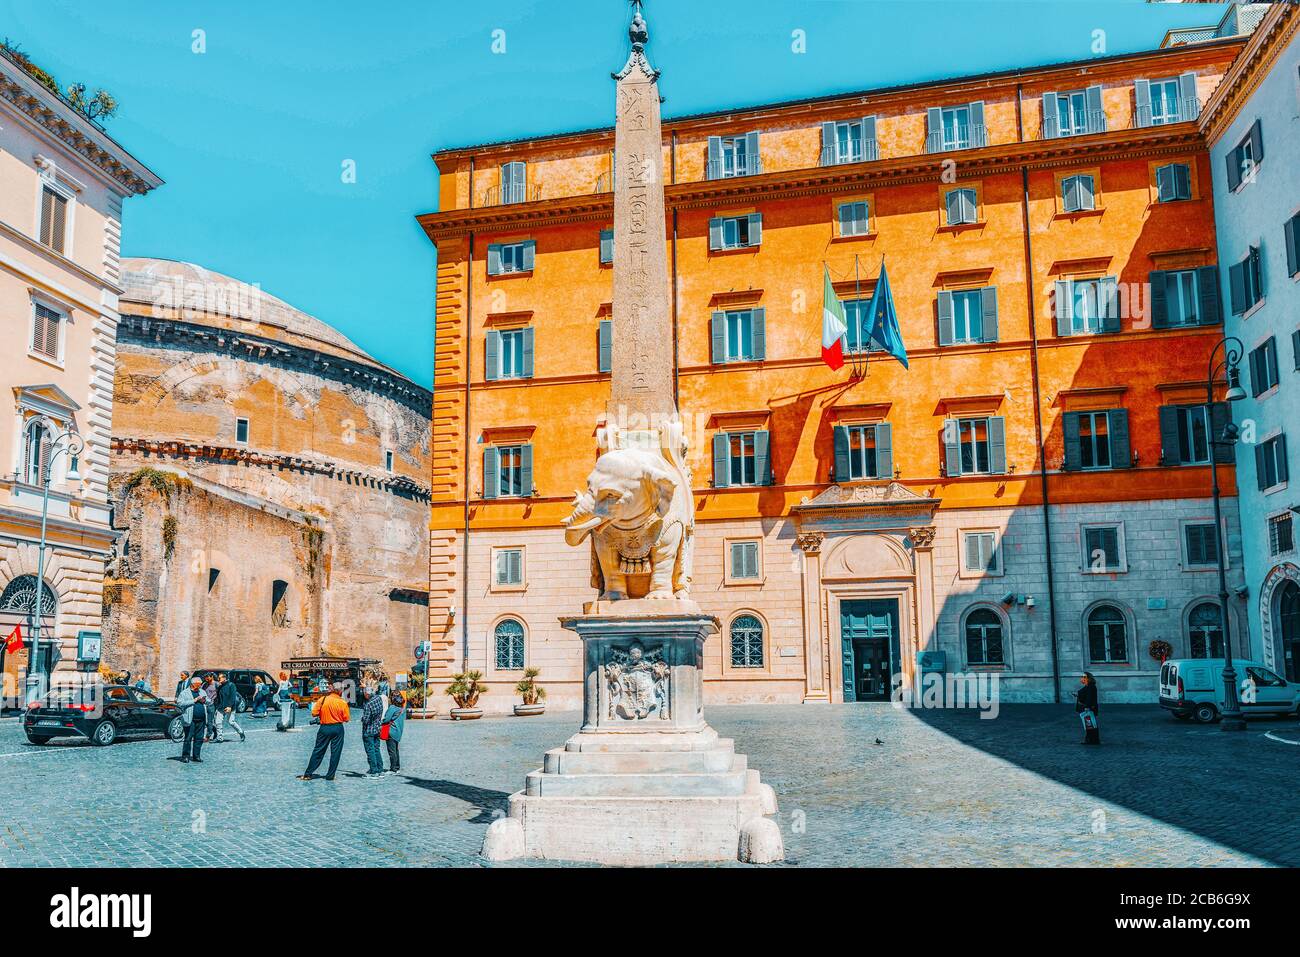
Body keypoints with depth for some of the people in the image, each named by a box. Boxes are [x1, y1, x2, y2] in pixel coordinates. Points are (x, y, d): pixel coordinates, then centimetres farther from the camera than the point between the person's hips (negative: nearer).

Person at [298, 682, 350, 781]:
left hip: (324, 728, 2)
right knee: (335, 752, 7)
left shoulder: (322, 700, -6)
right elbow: (346, 719, -6)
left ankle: (308, 774, 13)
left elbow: (314, 714, -3)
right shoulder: (342, 703, -9)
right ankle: (330, 775, 10)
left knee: (318, 751, 9)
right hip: (338, 728, -1)